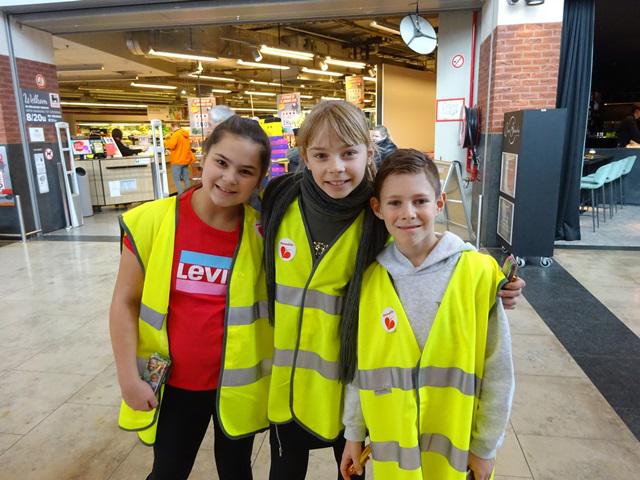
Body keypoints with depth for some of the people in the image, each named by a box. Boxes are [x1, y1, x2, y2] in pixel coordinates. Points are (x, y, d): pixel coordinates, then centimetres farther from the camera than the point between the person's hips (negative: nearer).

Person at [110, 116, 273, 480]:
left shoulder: (261, 230, -11)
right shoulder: (152, 220, -13)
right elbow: (125, 302, -5)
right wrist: (128, 378, -5)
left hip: (238, 382, 1)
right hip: (173, 383, 0)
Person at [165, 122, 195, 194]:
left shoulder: (176, 134, -12)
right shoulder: (186, 135, 14)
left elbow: (171, 145, -19)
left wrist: (166, 142, -1)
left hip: (177, 161, -8)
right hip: (185, 160, 8)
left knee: (176, 179, -5)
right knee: (186, 178, 11)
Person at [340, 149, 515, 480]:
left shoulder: (478, 273, -15)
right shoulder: (369, 278, -7)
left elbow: (497, 370, -7)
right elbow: (357, 363, 2)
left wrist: (486, 445, -1)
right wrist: (353, 432, 7)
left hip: (456, 445, -1)